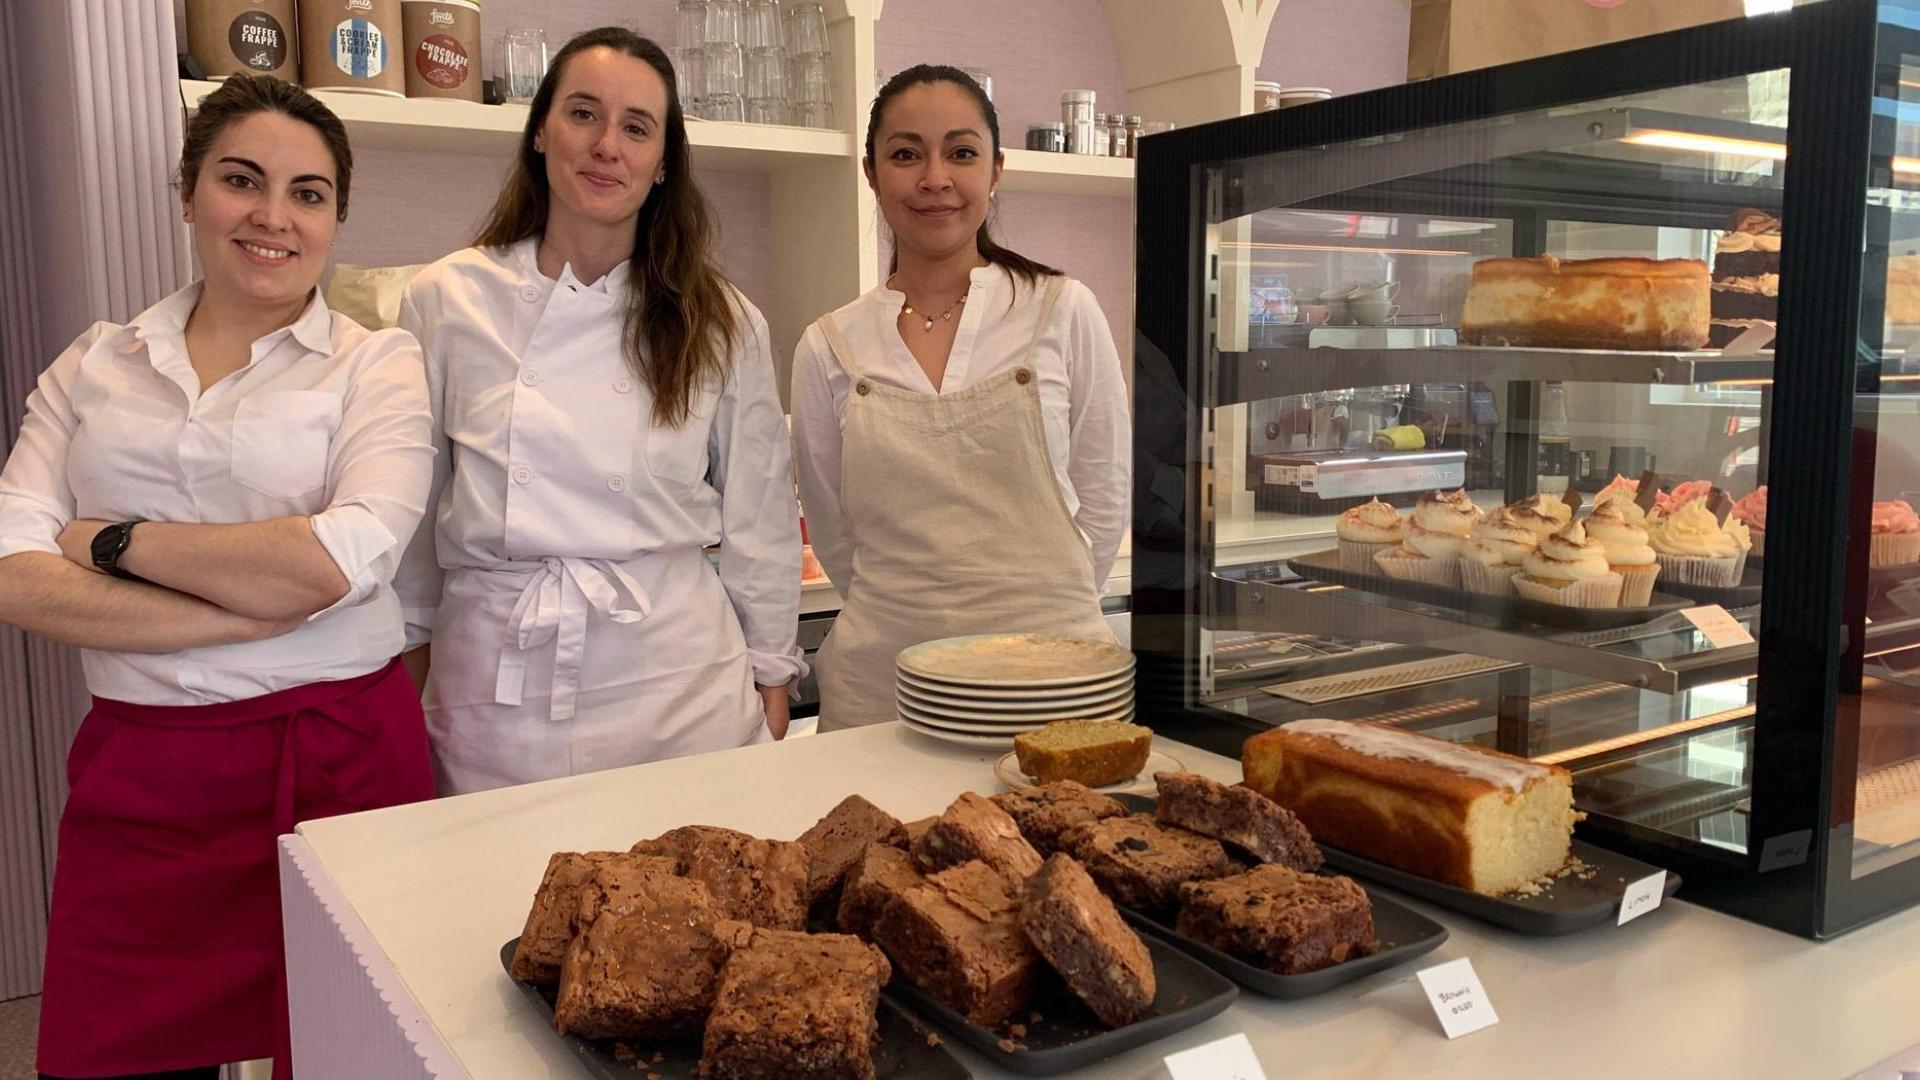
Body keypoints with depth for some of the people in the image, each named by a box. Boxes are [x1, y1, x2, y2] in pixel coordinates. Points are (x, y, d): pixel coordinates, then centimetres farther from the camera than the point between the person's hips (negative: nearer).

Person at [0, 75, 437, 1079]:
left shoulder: (376, 365, 0)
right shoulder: (94, 366, 9)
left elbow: (340, 560, -15)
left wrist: (113, 540, -7)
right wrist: (253, 609, -13)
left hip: (337, 761, -2)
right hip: (137, 777, 3)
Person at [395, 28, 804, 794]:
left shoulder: (722, 324, 0)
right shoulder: (445, 299, 0)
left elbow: (761, 527, 5)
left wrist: (769, 687, 7)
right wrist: (408, 671, 11)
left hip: (677, 681, 0)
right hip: (495, 688, 0)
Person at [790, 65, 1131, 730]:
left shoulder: (1063, 313, -2)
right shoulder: (828, 349, 2)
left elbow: (1104, 500, 3)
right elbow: (834, 535, 9)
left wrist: (1038, 613, 1)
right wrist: (908, 614, 6)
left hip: (1047, 667, -1)